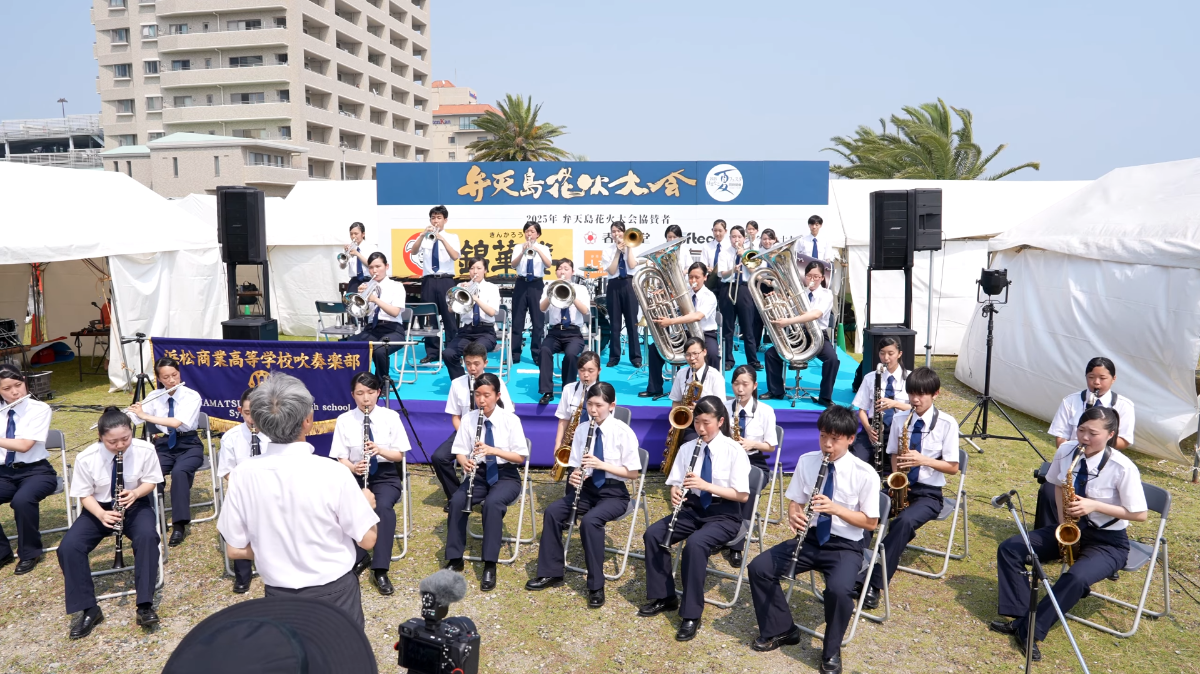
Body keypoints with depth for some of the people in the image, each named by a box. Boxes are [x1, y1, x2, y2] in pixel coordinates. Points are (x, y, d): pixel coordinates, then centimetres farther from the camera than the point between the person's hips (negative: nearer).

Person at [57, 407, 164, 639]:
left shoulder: (145, 450, -17)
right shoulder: (86, 458, -17)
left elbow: (151, 481, -5)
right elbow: (84, 495, -8)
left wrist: (136, 493, -28)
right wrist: (101, 514, -26)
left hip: (136, 506, -1)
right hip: (99, 508, 1)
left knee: (148, 536, -32)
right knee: (68, 547, -23)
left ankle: (145, 605, -25)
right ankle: (88, 609, -12)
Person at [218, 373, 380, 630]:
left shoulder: (242, 476, -11)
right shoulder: (333, 474, -20)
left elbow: (235, 550, -2)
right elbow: (367, 540, -10)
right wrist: (367, 504, 8)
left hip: (278, 596, 3)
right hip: (335, 594, -3)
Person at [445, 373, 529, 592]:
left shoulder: (511, 419, -10)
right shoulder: (469, 419, -1)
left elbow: (521, 457, -11)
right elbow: (460, 452, 2)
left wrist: (494, 450, -25)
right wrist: (465, 462, -22)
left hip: (506, 475, -3)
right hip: (479, 473, 3)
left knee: (492, 503, -34)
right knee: (457, 501, -26)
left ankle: (490, 566, -24)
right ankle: (454, 559, -11)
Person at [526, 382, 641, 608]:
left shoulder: (624, 432, -13)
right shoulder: (582, 430, 2)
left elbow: (633, 473, -11)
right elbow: (577, 467, 8)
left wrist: (602, 465, -23)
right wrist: (575, 476, -16)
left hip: (613, 492, -5)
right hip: (588, 487, 5)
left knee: (590, 520, -33)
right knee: (552, 512, -18)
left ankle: (596, 586, -18)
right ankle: (551, 572, -4)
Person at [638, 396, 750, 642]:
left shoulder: (734, 451, -12)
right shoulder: (687, 448, 2)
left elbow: (742, 495, -15)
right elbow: (676, 484, 6)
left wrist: (706, 485, -25)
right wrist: (675, 494, -20)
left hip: (724, 514, -5)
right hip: (693, 509, 5)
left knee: (695, 544, -33)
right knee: (653, 534, -17)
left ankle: (691, 615, -19)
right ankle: (664, 597, 0)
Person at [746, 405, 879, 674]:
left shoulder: (865, 474, -12)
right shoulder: (806, 461, -1)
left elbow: (870, 522, -7)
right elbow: (795, 502, 7)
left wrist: (836, 508, -22)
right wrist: (794, 515, -18)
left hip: (845, 546, -4)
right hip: (810, 538, 4)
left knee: (838, 589, -34)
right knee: (758, 568, -12)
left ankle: (832, 652, -5)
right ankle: (780, 630, 9)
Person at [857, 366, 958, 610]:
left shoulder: (947, 424, -6)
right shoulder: (899, 419, 4)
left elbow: (953, 467, -4)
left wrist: (923, 460, -20)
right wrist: (896, 476, -8)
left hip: (928, 492, -3)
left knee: (904, 521, -35)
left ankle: (874, 583, -28)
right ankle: (854, 574, -25)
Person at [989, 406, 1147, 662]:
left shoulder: (1123, 468, -21)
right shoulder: (1065, 451, -7)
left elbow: (1139, 514, -13)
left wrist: (1094, 505, -24)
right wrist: (1062, 516, -5)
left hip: (1108, 541, -6)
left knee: (1076, 578, -35)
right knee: (1009, 549, -12)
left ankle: (1028, 630, -23)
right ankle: (1019, 616, -14)